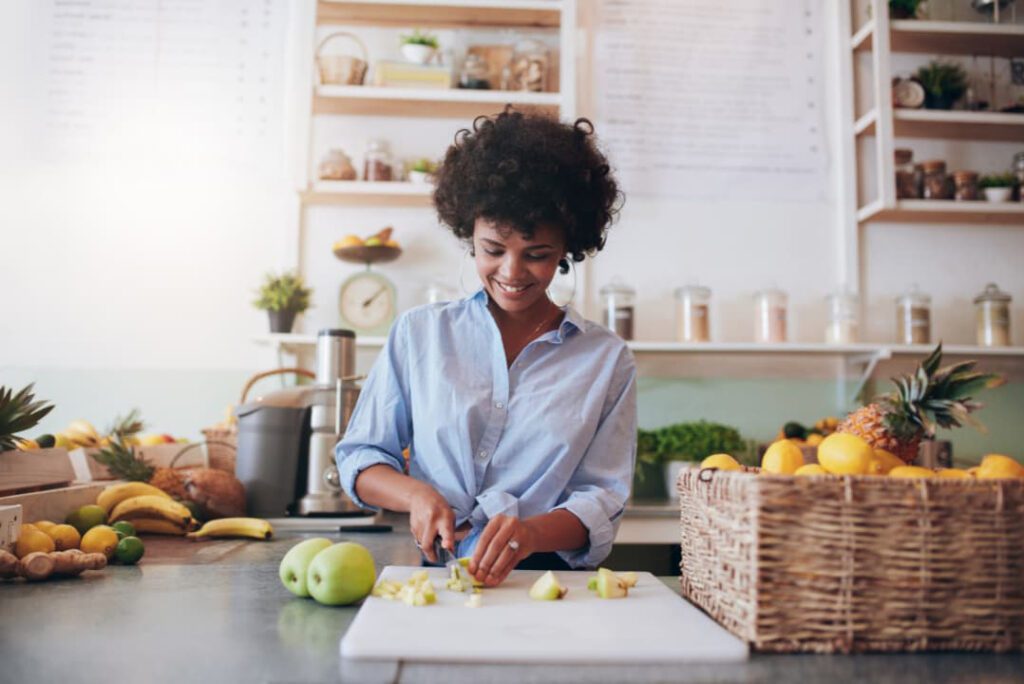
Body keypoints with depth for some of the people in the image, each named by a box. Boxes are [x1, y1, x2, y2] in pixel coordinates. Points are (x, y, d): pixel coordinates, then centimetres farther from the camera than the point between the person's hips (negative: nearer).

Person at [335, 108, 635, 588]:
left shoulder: (606, 359, 6)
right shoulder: (419, 333, 9)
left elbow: (601, 501, 2)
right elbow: (359, 458, 12)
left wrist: (531, 532, -19)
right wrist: (416, 494, -9)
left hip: (551, 585, 0)